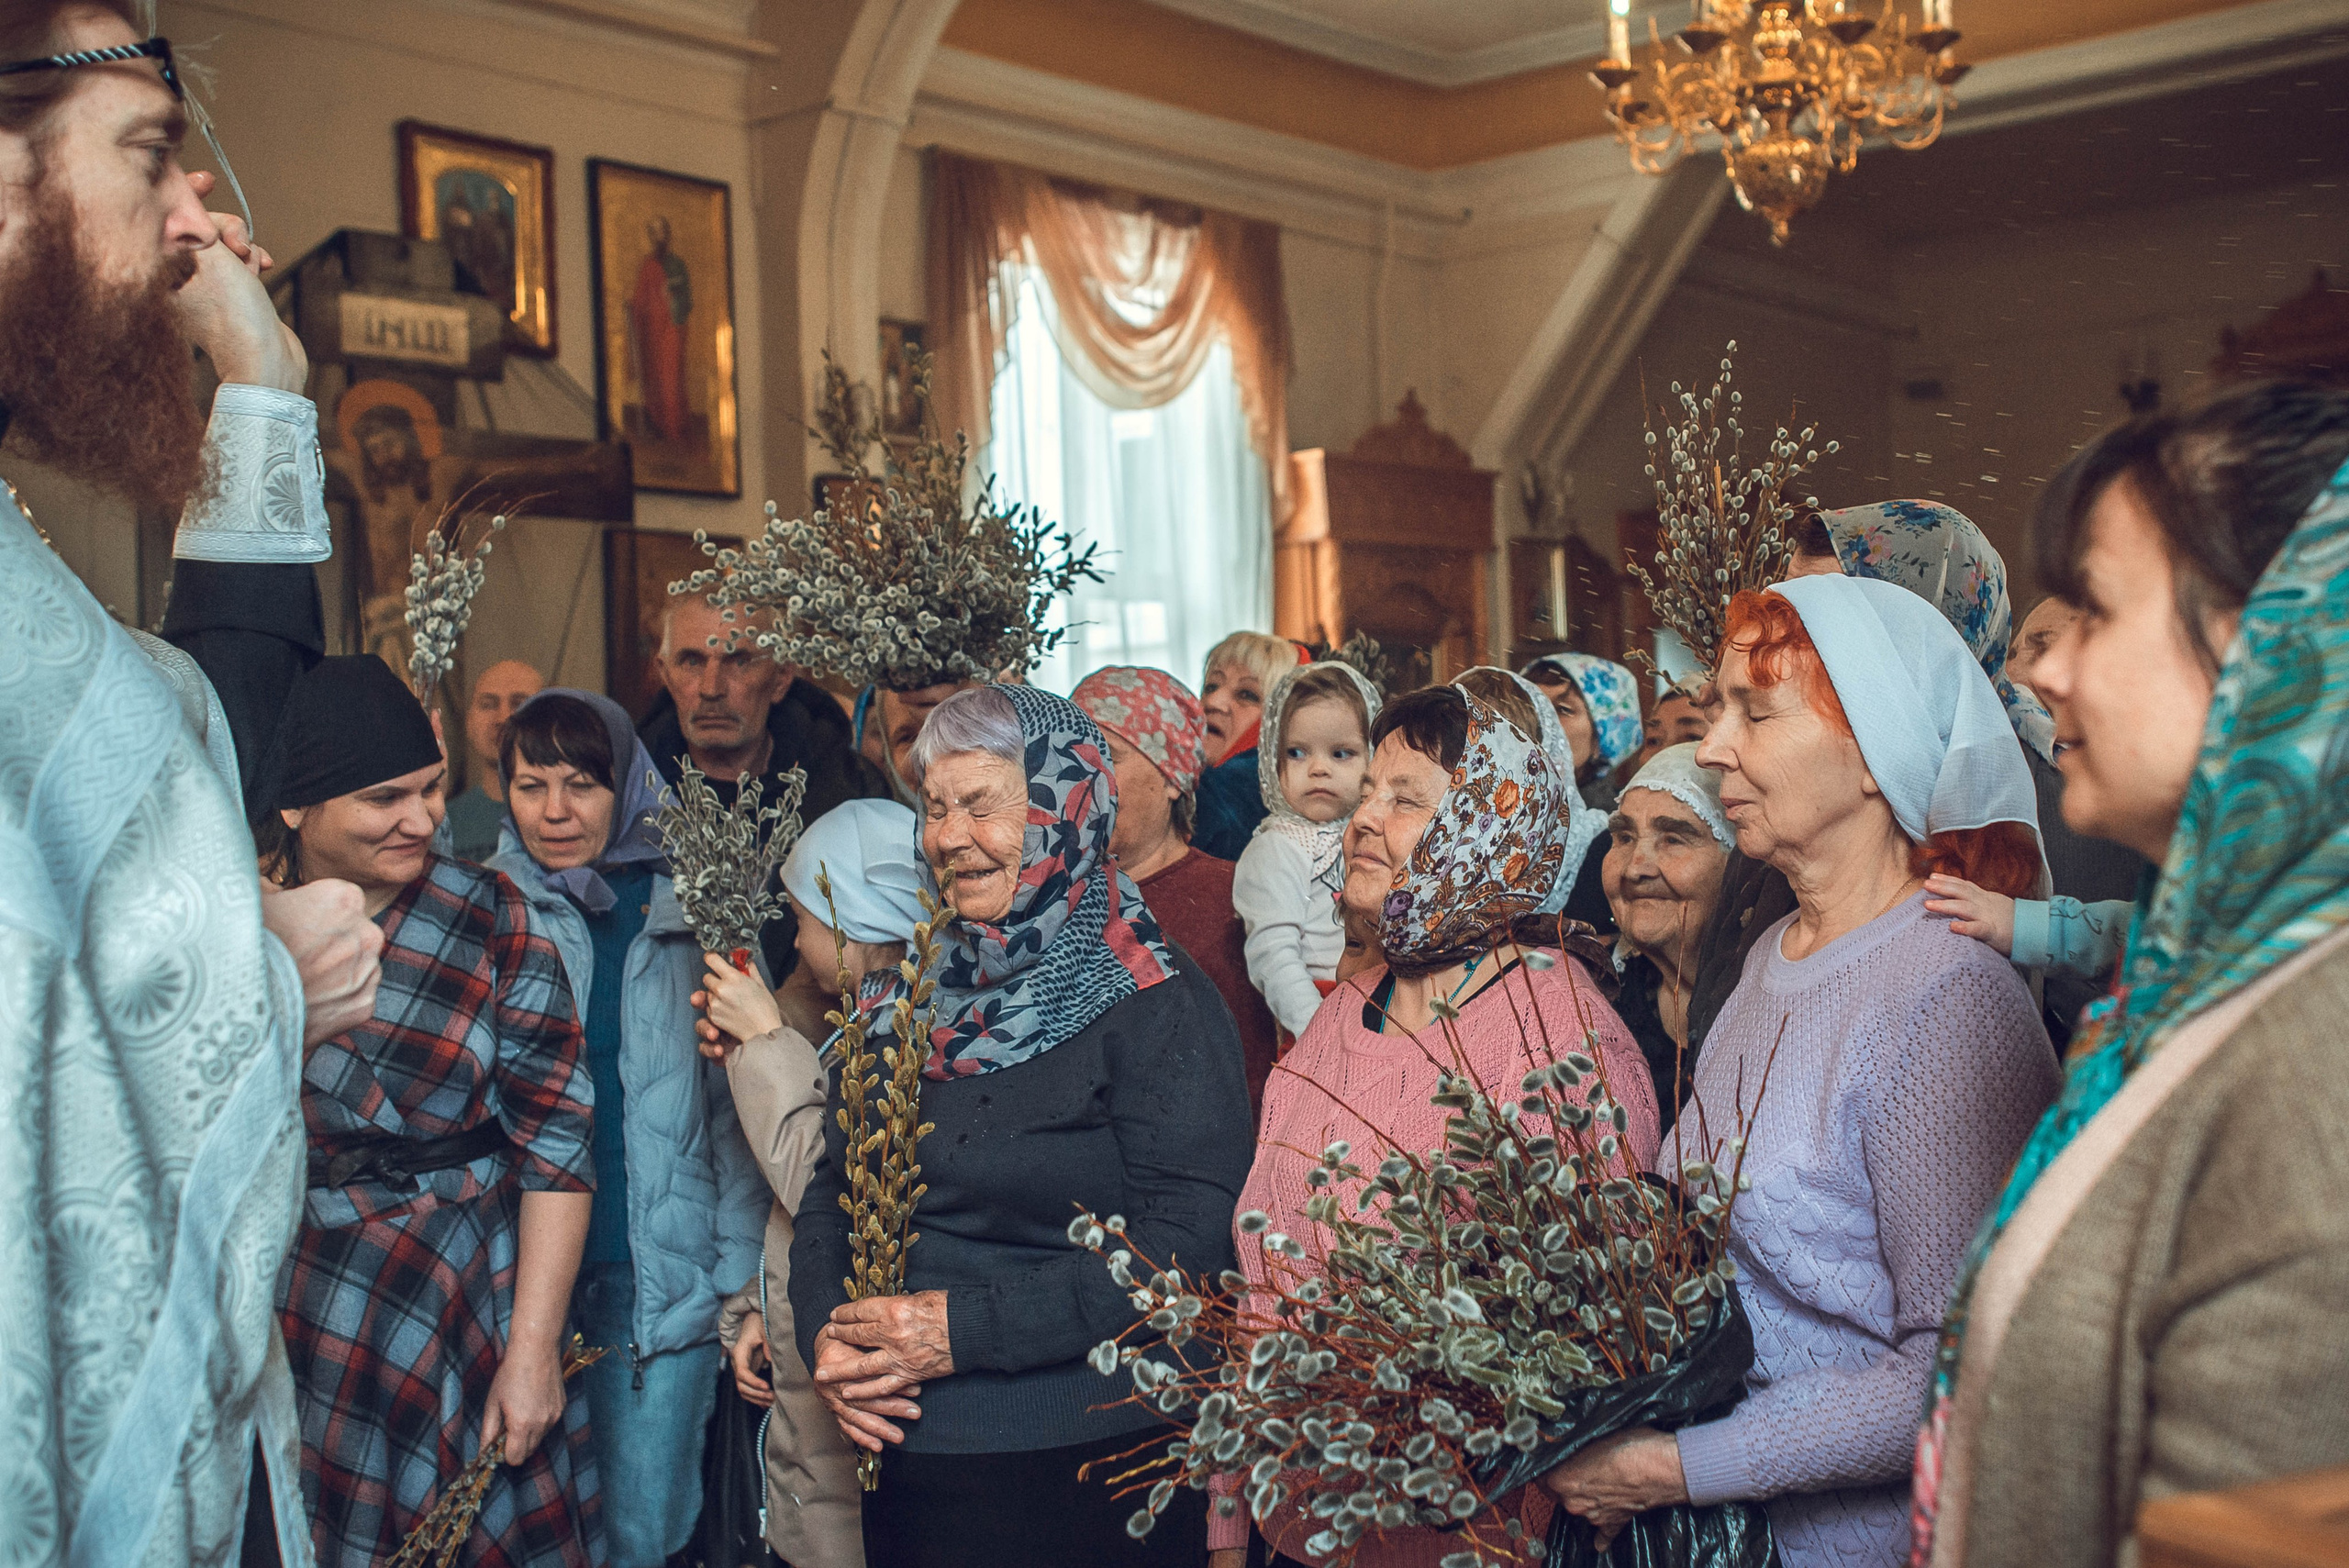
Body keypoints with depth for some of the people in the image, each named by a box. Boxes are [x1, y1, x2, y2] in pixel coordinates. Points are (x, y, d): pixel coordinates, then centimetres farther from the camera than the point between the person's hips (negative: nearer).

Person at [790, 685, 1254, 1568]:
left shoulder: (1157, 1011, -12)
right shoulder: (904, 1006, 8)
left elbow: (1187, 1248, -20)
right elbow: (829, 1196, 12)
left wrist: (965, 1329, -22)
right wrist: (825, 1335, -8)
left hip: (1088, 1470, -5)